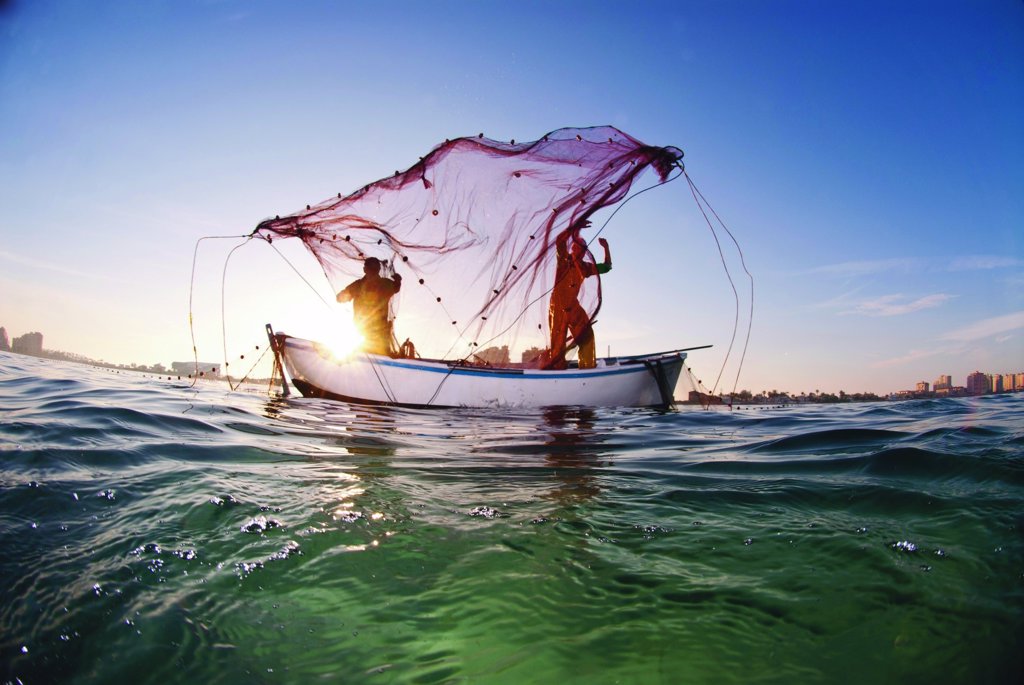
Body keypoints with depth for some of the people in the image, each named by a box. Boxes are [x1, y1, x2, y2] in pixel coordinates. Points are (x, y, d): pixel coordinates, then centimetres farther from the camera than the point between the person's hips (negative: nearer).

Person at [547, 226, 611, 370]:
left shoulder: (585, 267, 8)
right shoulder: (564, 260, -7)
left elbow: (606, 267, 16)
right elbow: (560, 241, -24)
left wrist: (606, 248, 6)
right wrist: (576, 229, -27)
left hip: (573, 306, 6)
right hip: (558, 306, -5)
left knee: (587, 336, 1)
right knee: (558, 341, -3)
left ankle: (588, 366, 7)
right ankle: (556, 369, 5)